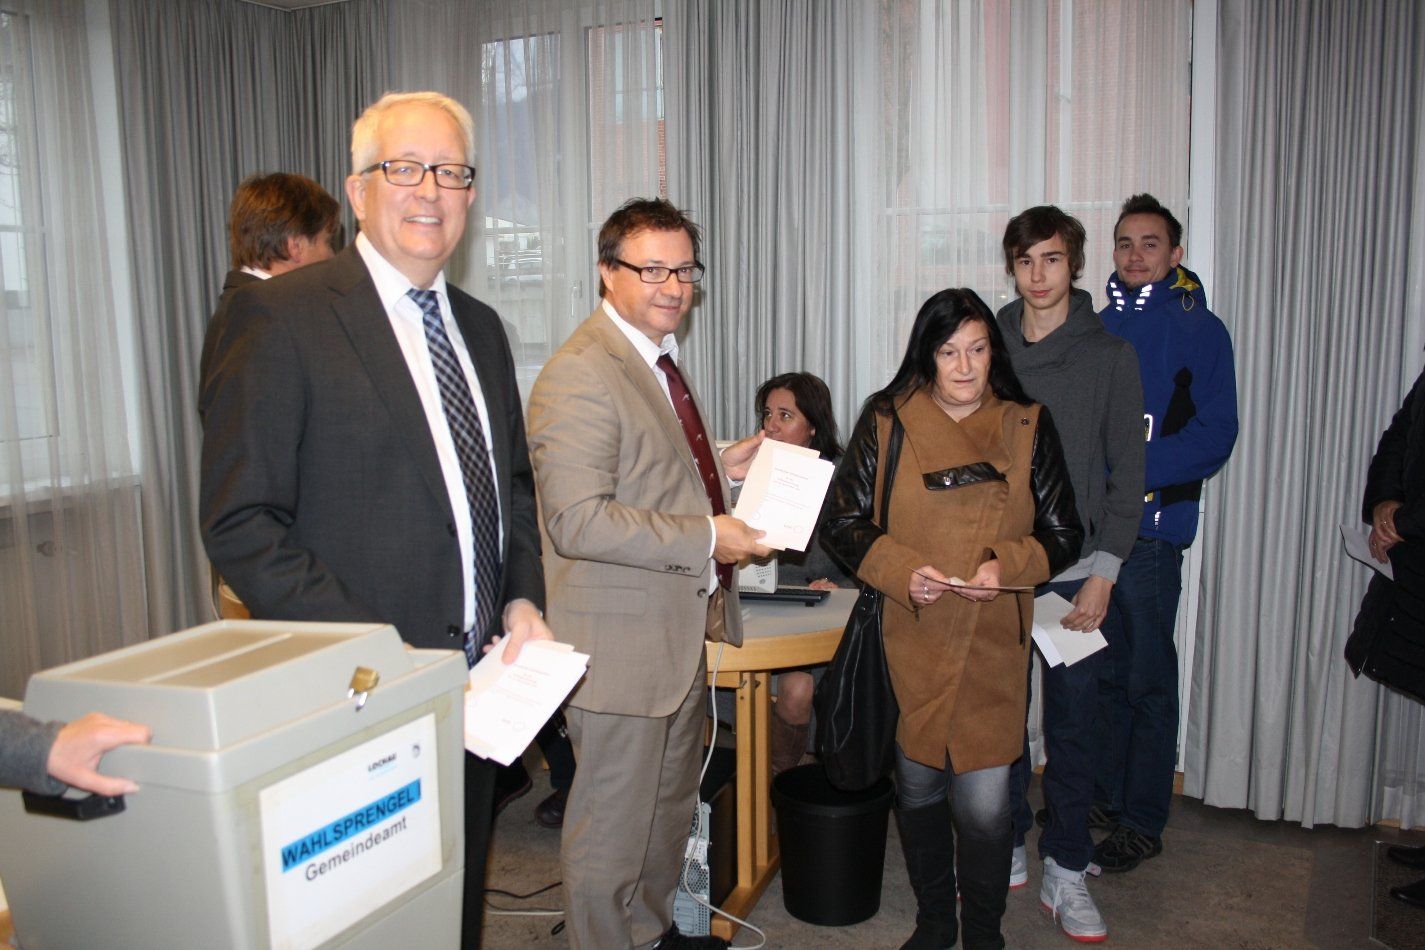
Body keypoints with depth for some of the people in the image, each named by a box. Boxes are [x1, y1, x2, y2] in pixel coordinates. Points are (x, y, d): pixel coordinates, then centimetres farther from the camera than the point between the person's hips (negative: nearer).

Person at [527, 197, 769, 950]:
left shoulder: (655, 356, 11)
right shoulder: (579, 375, -21)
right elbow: (579, 519, -29)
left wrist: (722, 466, 8)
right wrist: (706, 538, -25)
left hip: (679, 628, 11)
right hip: (622, 642, -10)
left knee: (671, 803, 26)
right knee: (613, 826, 8)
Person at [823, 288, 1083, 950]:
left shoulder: (1028, 428, 3)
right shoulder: (885, 422, 0)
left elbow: (1063, 534, 6)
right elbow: (842, 520, 1)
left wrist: (1006, 568, -13)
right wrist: (901, 570, -15)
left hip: (992, 645, 0)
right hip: (908, 640, 1)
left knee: (984, 804, -3)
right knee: (917, 790, 14)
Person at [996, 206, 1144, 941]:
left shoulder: (1110, 356, 2)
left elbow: (1127, 472, 0)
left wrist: (1103, 571, -7)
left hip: (1075, 570, -1)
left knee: (1072, 722, 3)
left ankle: (1065, 872, 18)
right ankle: (1006, 850, 26)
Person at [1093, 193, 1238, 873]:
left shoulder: (1200, 330, -1)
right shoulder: (1102, 325, 14)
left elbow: (1213, 436, -8)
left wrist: (1132, 471, -20)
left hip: (1151, 529, -5)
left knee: (1146, 678, 2)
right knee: (1104, 670, 13)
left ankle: (1142, 822, 14)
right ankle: (1107, 796, 27)